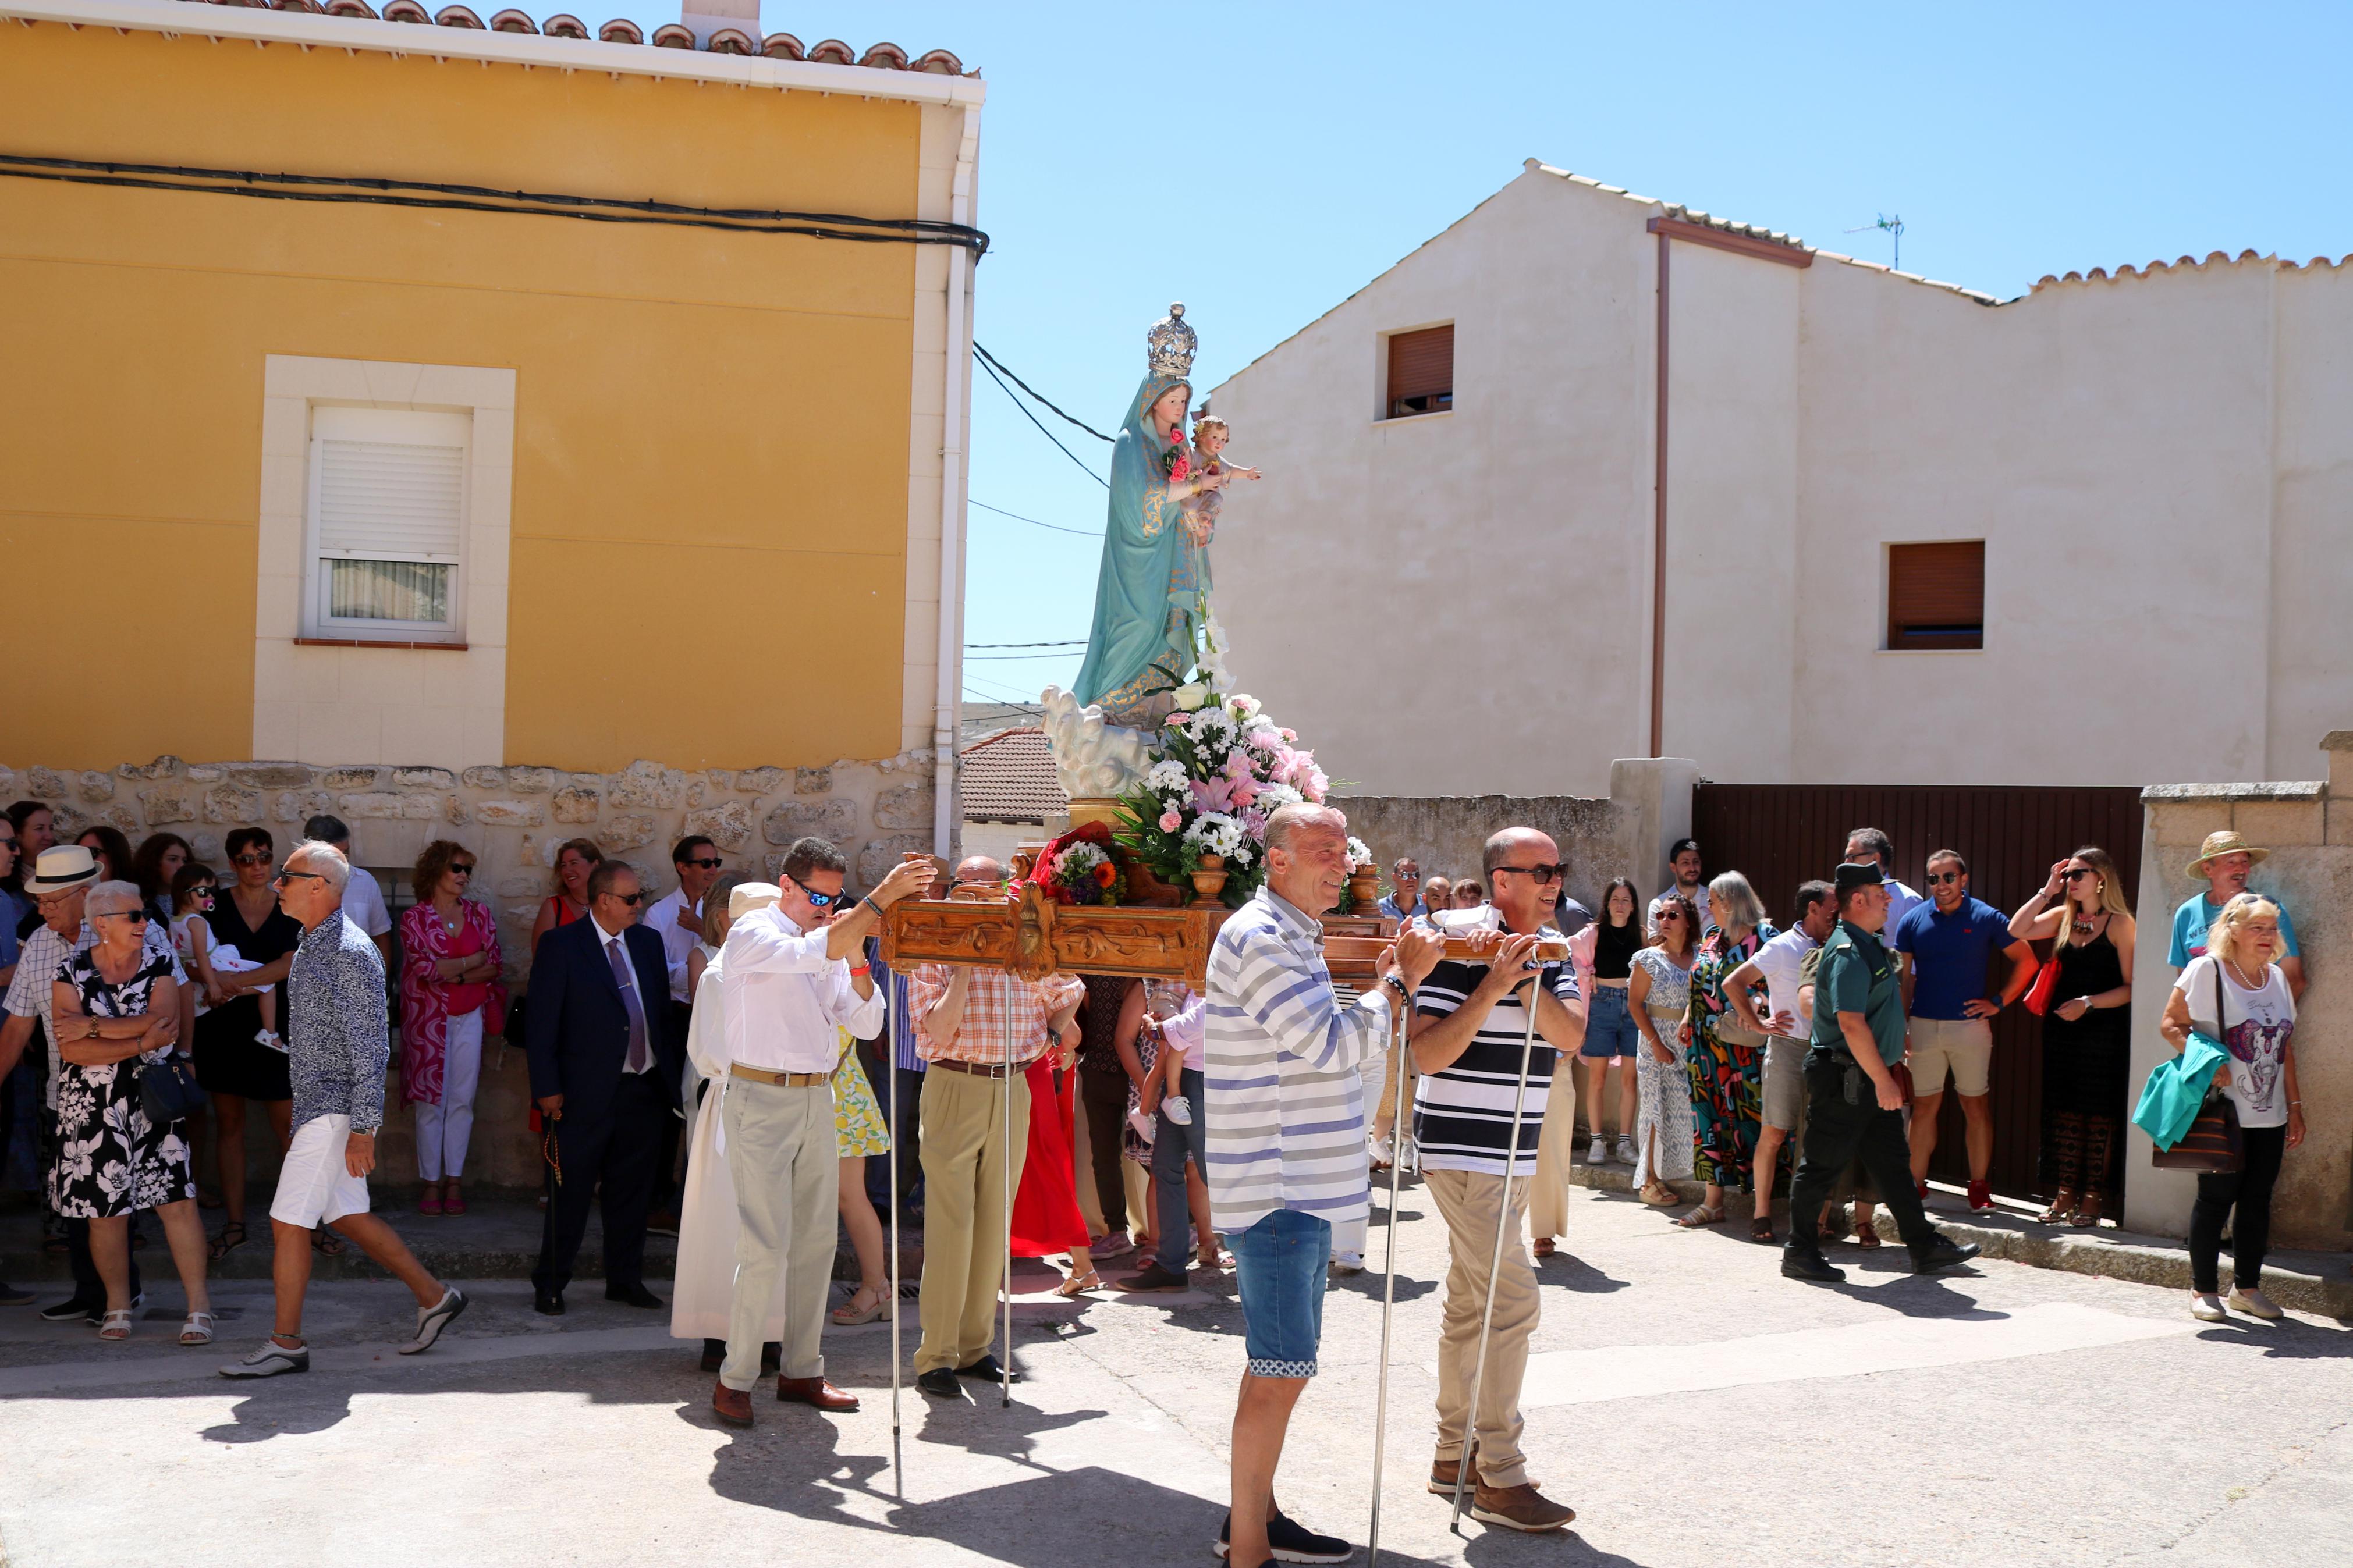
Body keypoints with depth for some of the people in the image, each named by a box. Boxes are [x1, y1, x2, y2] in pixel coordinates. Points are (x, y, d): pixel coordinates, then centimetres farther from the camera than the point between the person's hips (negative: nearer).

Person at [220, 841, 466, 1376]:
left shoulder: (351, 953, -18)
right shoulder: (309, 948, 13)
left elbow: (371, 1047, -20)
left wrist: (363, 1129, -22)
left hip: (336, 1110, -10)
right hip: (316, 1105, 10)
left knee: (288, 1222, -4)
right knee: (349, 1216, 14)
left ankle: (286, 1343, 7)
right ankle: (433, 1296, 22)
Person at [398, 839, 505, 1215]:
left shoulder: (480, 913, 6)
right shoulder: (414, 918, -2)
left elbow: (496, 965, 1)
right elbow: (423, 966, -14)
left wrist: (455, 976, -12)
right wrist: (473, 961, -7)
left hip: (470, 1018, 2)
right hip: (428, 1018, -2)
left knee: (462, 1100, 3)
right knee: (431, 1102, 1)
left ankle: (454, 1180, 10)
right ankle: (431, 1181, 9)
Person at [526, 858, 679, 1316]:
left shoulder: (648, 943, 11)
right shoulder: (560, 945, -6)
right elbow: (541, 1021, -7)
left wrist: (675, 1068, 10)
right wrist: (547, 1087, -12)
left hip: (644, 1089, 5)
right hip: (586, 1093, -5)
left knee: (631, 1191, 13)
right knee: (571, 1193, 3)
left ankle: (626, 1279, 24)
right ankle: (550, 1286, 16)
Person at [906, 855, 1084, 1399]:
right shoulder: (934, 952, -3)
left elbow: (1069, 991, 27)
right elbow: (937, 1033, -14)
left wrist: (1054, 1033, 11)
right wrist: (964, 969, -15)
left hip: (1013, 1091, 4)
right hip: (955, 1088, -4)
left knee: (994, 1224, 8)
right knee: (950, 1225, -7)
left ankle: (975, 1347, 17)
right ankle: (936, 1357, -2)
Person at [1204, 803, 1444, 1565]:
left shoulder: (1291, 937, 17)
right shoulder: (1257, 939, -16)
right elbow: (1336, 1044, -22)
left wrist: (1395, 984, 16)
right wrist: (1399, 979, -10)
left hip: (1300, 1188, 11)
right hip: (1274, 1190, -11)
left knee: (1278, 1362, 19)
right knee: (1281, 1372, -7)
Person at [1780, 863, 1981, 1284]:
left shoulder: (1870, 946, 14)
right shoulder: (1848, 953, -19)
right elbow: (1851, 1023, -26)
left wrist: (1888, 1070, 24)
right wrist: (1882, 1079, -23)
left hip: (1868, 1078, 10)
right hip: (1843, 1080, -10)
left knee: (1892, 1162, 13)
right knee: (1823, 1165, 0)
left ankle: (1925, 1247, 20)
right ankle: (1799, 1252, 9)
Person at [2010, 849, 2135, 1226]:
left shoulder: (2119, 923, -5)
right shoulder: (2063, 917, 11)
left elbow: (2131, 987, -8)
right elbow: (2017, 930, -3)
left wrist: (2089, 1003, -18)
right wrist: (2047, 891, -2)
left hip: (2104, 1029, -5)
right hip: (2061, 1026, 5)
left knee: (2099, 1115, 0)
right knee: (2064, 1111, 6)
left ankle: (2092, 1198, 7)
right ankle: (2064, 1194, 11)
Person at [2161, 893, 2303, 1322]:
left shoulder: (2278, 978, 12)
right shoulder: (2207, 970, -8)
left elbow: (2285, 1047, 16)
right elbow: (2171, 1024, -8)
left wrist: (2295, 1105, 14)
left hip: (2270, 1114, 6)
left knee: (2257, 1199, 8)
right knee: (2216, 1197, -1)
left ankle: (2247, 1287, 20)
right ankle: (2203, 1289, 9)